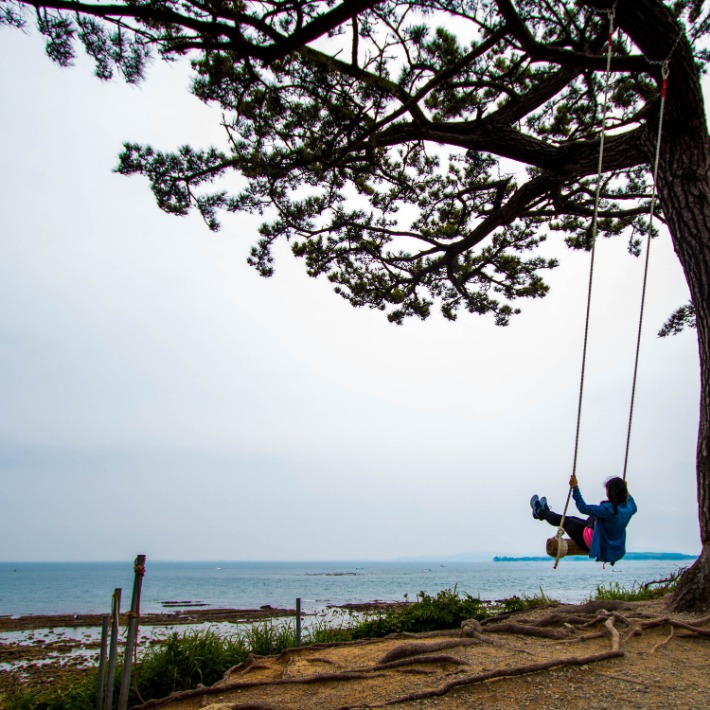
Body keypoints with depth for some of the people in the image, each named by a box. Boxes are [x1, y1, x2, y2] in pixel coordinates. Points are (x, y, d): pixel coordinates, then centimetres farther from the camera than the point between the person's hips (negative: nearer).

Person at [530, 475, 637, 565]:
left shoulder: (608, 509, -33)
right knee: (573, 519, 24)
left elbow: (584, 508, -33)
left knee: (565, 521, 14)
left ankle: (540, 512, 39)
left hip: (598, 547, -7)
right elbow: (633, 505, 17)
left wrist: (575, 488, -31)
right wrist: (626, 491, 25)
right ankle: (546, 512, 48)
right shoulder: (629, 508, -10)